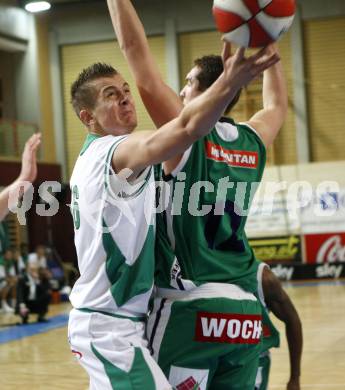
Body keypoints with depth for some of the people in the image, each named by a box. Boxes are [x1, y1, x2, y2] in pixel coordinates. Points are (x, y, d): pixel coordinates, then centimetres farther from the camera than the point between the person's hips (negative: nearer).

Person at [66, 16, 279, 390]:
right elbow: (183, 130, -37)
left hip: (95, 320, 11)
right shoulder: (117, 152, -17)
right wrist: (230, 81, -45)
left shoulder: (89, 159, 15)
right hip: (111, 327, -11)